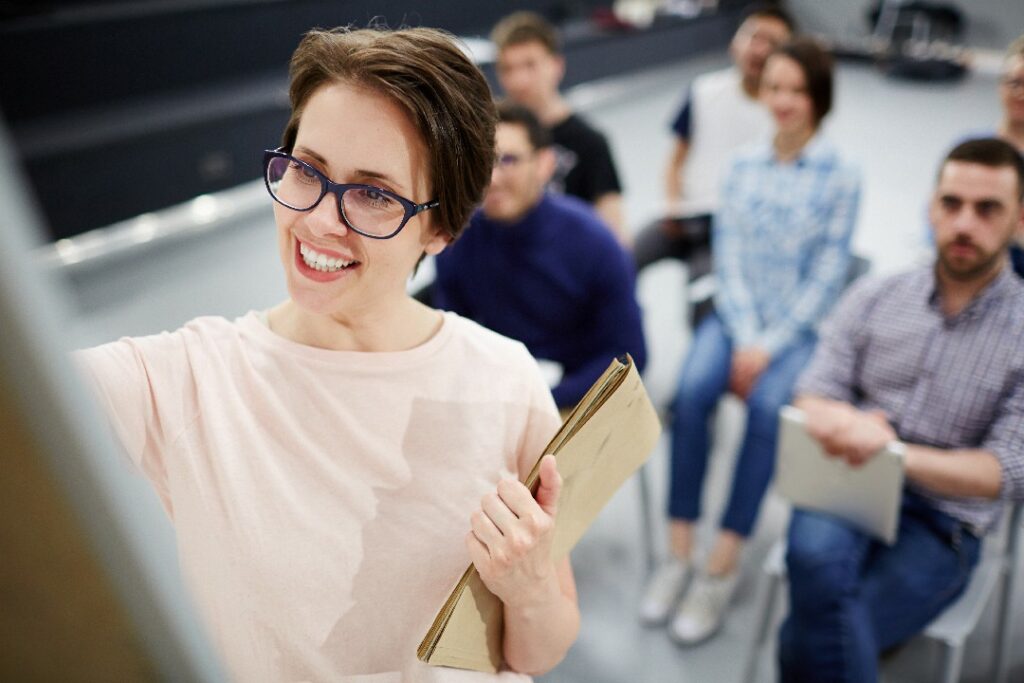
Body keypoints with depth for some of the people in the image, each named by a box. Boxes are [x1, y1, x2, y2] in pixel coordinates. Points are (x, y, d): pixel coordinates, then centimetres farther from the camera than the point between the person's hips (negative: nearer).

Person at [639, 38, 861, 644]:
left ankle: (723, 566, -18)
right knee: (692, 391, -26)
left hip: (800, 325, -2)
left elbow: (828, 276, -5)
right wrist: (744, 337, -10)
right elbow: (728, 255, 3)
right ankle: (679, 553, -16)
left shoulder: (841, 177, 0)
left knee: (767, 405, -30)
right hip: (736, 315, 2)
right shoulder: (744, 167, 9)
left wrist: (769, 345, -14)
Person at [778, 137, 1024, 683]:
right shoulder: (873, 299, 8)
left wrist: (900, 453, -25)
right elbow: (813, 398, 2)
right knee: (815, 552, -34)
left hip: (940, 522, -2)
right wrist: (846, 424, -23)